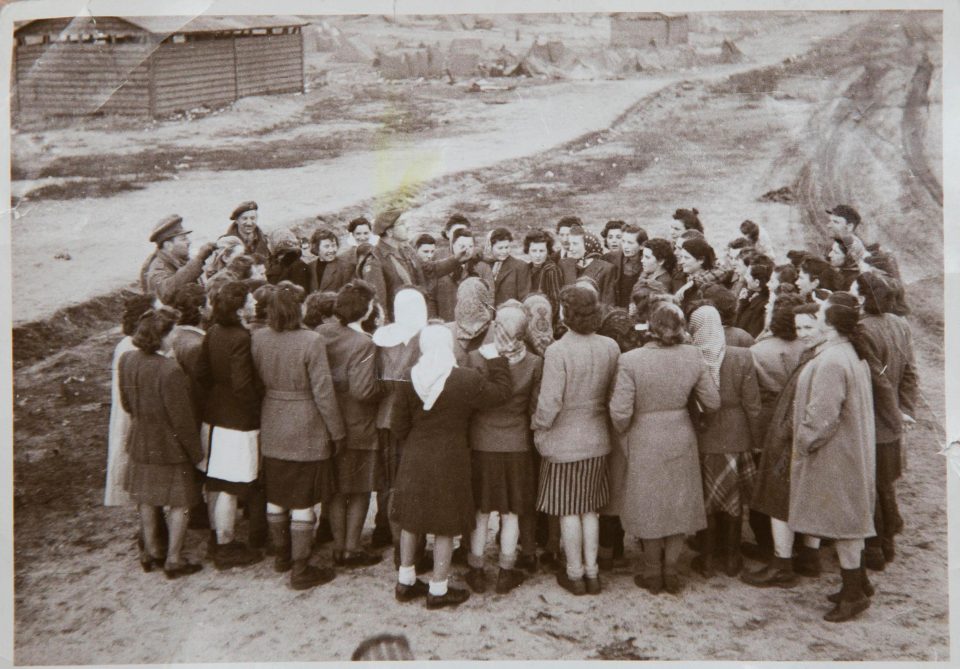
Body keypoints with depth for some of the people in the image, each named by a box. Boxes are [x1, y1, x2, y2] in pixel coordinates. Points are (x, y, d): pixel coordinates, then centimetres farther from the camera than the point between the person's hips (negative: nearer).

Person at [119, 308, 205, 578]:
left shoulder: (127, 360, -8)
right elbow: (182, 420, -22)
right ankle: (173, 560, 18)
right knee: (180, 503, 9)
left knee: (147, 499, 21)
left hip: (141, 442, 7)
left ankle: (151, 552, 36)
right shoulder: (170, 371, -30)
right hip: (170, 446, -7)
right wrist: (196, 452, -10)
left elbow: (126, 404, 7)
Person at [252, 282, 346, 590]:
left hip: (272, 428, 6)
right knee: (302, 502, 3)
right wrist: (337, 431, -6)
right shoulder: (311, 341, -20)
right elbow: (323, 392, -16)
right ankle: (300, 570, 11)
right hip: (305, 430, -6)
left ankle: (282, 554, 36)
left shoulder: (258, 338, -5)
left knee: (276, 495, 19)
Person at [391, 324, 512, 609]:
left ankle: (406, 581, 28)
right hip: (449, 460, -4)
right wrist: (495, 359, 3)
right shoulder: (467, 379, -16)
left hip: (415, 459, 4)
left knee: (411, 519, 18)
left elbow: (401, 426, 2)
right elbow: (501, 392, -6)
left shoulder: (410, 379, -4)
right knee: (445, 525, 7)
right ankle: (438, 590, 15)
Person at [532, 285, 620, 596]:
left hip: (564, 441, -5)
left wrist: (537, 426, -2)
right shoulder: (610, 347, -5)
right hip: (597, 440, 5)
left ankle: (575, 575, 20)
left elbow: (549, 406, -19)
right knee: (589, 508, 17)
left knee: (569, 511, 8)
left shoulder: (557, 352, -21)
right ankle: (592, 572, 24)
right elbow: (613, 394, 4)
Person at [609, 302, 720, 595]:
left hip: (645, 441, -2)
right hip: (681, 438, 2)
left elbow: (621, 411, -20)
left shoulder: (630, 360, -21)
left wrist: (623, 432, 0)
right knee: (677, 503, 19)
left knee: (650, 505, 15)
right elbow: (713, 401, -4)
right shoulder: (693, 356, -11)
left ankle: (653, 572, 27)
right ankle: (670, 570, 27)